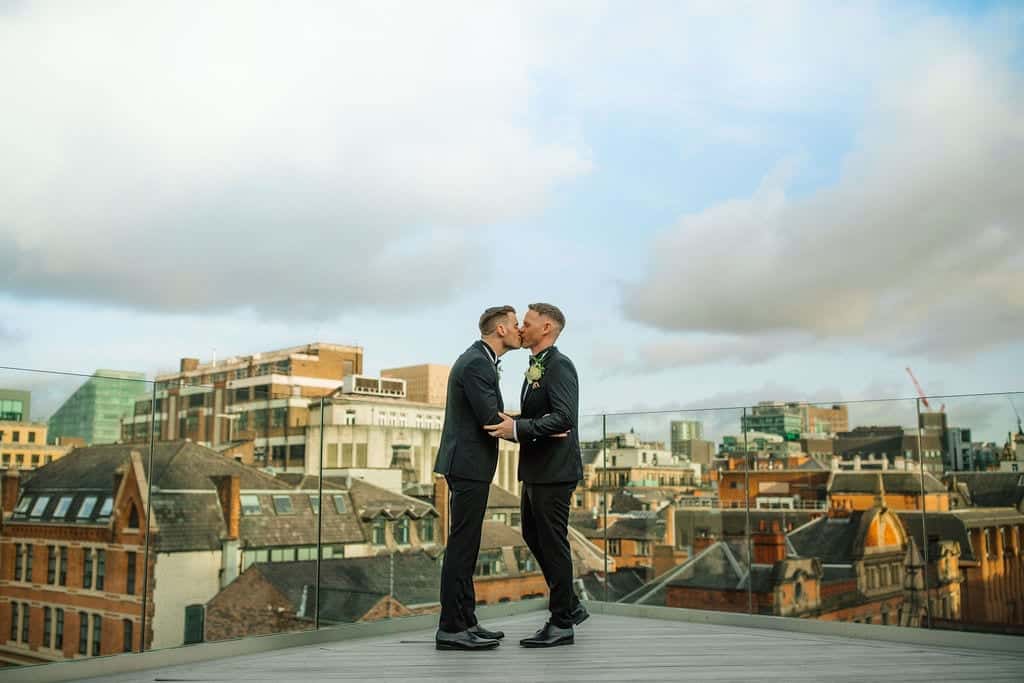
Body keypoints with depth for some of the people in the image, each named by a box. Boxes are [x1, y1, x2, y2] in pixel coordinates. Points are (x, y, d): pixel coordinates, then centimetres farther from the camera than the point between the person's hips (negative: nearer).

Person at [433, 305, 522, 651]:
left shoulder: (478, 360, 17)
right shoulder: (476, 363, -15)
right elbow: (491, 419, -21)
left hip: (467, 463, 11)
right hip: (469, 464, -11)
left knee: (465, 545, 12)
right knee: (462, 545, -6)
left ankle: (464, 622, 19)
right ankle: (451, 629, 0)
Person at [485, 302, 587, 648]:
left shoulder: (559, 365, -13)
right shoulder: (536, 367, 16)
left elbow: (564, 417, -25)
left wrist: (517, 428, -27)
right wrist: (510, 424, 2)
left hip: (554, 471, -10)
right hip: (535, 470, 10)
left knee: (552, 542, -2)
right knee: (533, 536, 16)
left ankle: (562, 624, 10)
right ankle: (570, 606, 29)